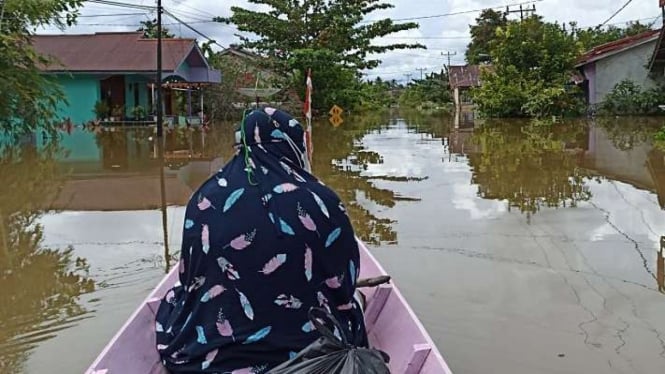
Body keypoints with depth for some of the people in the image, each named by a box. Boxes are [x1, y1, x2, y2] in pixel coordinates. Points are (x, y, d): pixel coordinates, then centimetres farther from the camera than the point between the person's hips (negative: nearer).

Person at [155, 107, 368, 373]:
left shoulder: (206, 200, -5)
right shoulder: (322, 201, -11)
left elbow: (190, 280, 8)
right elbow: (344, 285, 1)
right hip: (308, 353, -1)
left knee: (173, 300, 30)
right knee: (351, 307, 29)